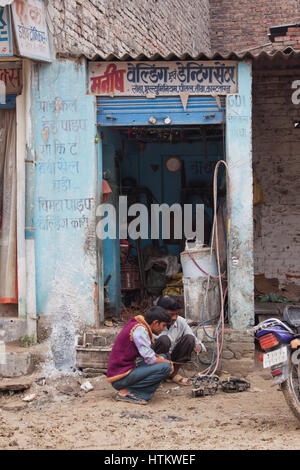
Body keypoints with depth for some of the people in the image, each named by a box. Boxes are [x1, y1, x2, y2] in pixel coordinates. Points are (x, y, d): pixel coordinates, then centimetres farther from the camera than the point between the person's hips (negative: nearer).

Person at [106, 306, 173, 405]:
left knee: (163, 358, 18)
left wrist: (159, 356, 4)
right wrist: (168, 362, -2)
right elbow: (150, 360, -19)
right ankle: (126, 392, -13)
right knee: (165, 367, -21)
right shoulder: (139, 329, -17)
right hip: (120, 378, -10)